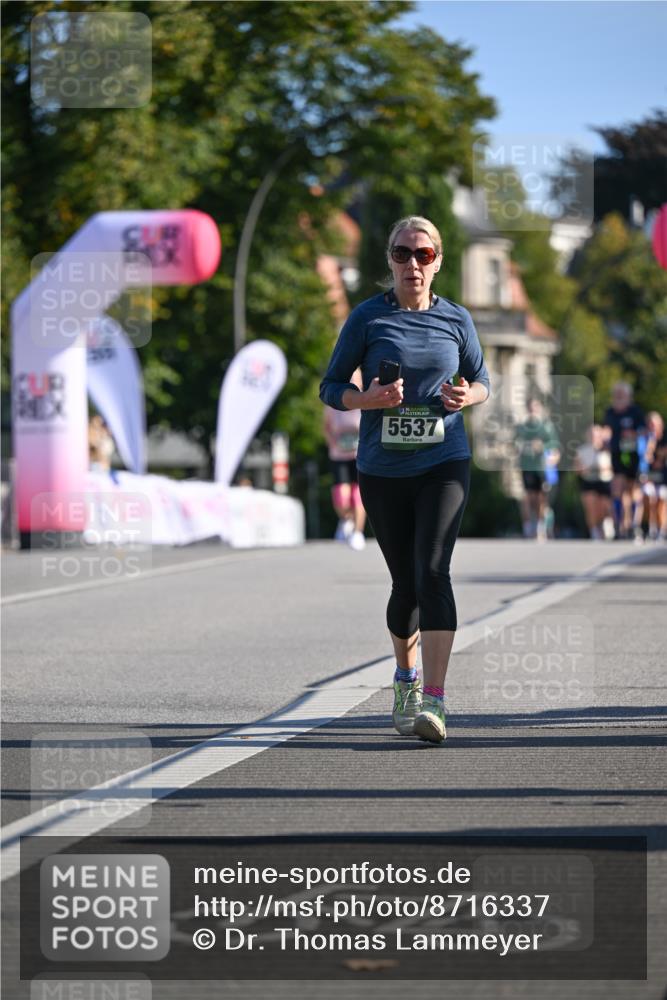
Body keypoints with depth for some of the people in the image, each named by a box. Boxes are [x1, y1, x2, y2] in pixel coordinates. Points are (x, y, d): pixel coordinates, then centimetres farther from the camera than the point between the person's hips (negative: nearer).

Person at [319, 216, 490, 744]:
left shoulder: (456, 319, 4)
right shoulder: (368, 317, 0)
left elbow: (481, 380, 16)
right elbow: (331, 387, 3)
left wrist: (469, 395, -7)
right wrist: (366, 399, -18)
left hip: (443, 465, -1)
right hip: (382, 469, 1)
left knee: (432, 571, -17)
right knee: (404, 581, 9)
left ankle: (432, 701, -23)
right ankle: (406, 679, 35)